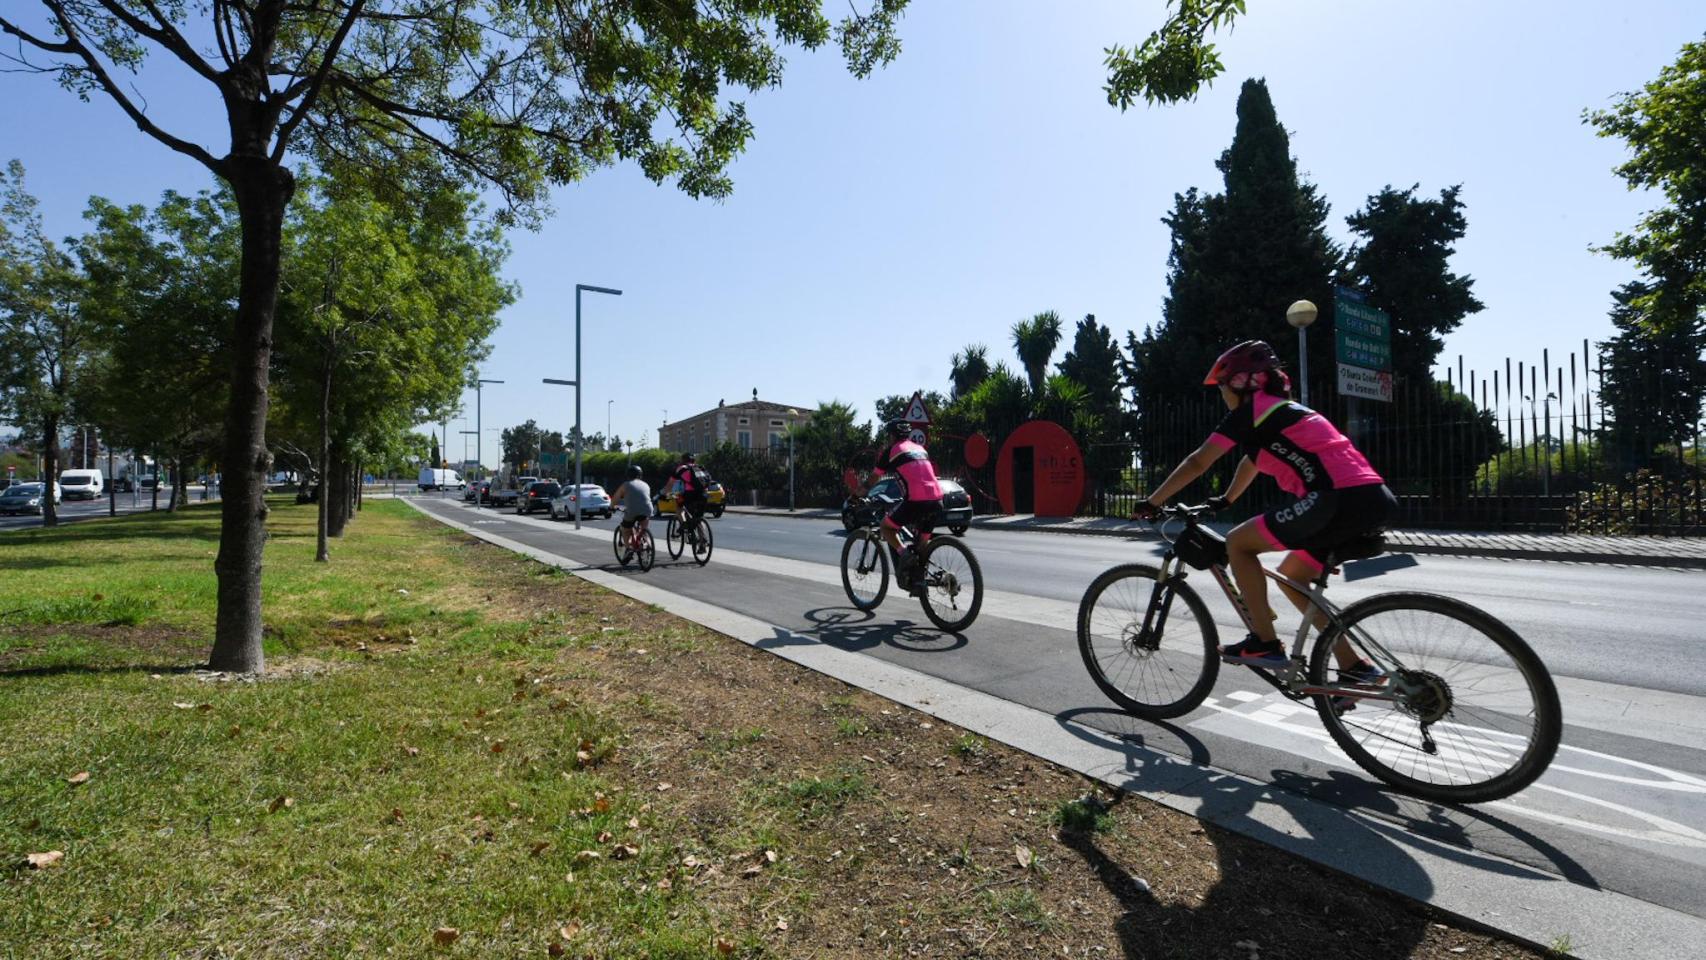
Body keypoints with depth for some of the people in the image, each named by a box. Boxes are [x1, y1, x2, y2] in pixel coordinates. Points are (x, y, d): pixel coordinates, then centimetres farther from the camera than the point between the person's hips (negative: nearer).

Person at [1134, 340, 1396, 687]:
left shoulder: (1251, 409, 1)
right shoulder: (1278, 410, 27)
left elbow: (1198, 463, 1)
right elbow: (1251, 462, 41)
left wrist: (1152, 502, 8)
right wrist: (1225, 500, 54)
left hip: (1340, 500, -9)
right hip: (1372, 500, 9)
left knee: (1237, 543, 1)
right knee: (1291, 576, 21)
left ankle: (1265, 644, 3)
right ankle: (1353, 666, 20)